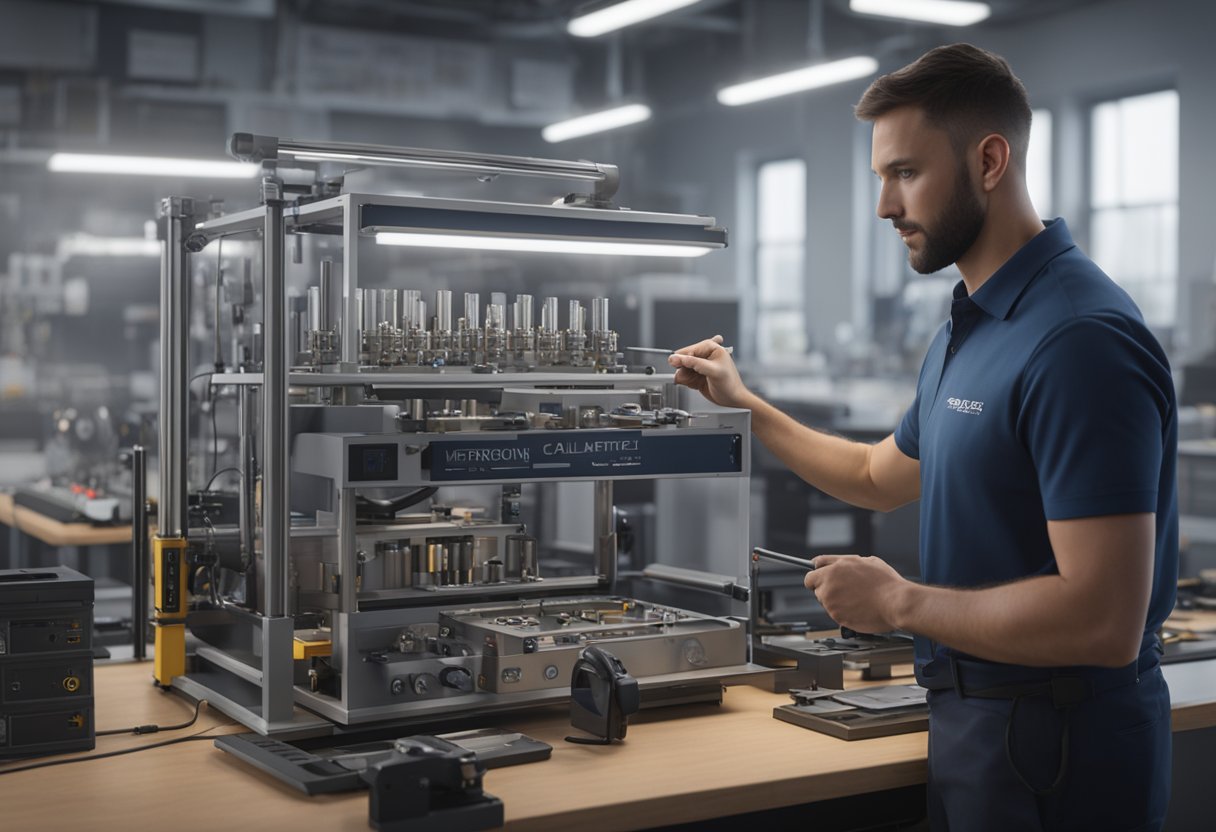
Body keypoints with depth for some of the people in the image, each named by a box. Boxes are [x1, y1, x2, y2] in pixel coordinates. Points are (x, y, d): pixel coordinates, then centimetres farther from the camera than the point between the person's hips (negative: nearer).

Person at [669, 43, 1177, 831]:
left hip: (1052, 745, -9)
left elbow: (1102, 619, -28)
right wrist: (743, 403, 21)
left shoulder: (1082, 338, -23)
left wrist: (899, 602, -17)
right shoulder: (970, 329, 8)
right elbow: (882, 476, 25)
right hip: (975, 717, 9)